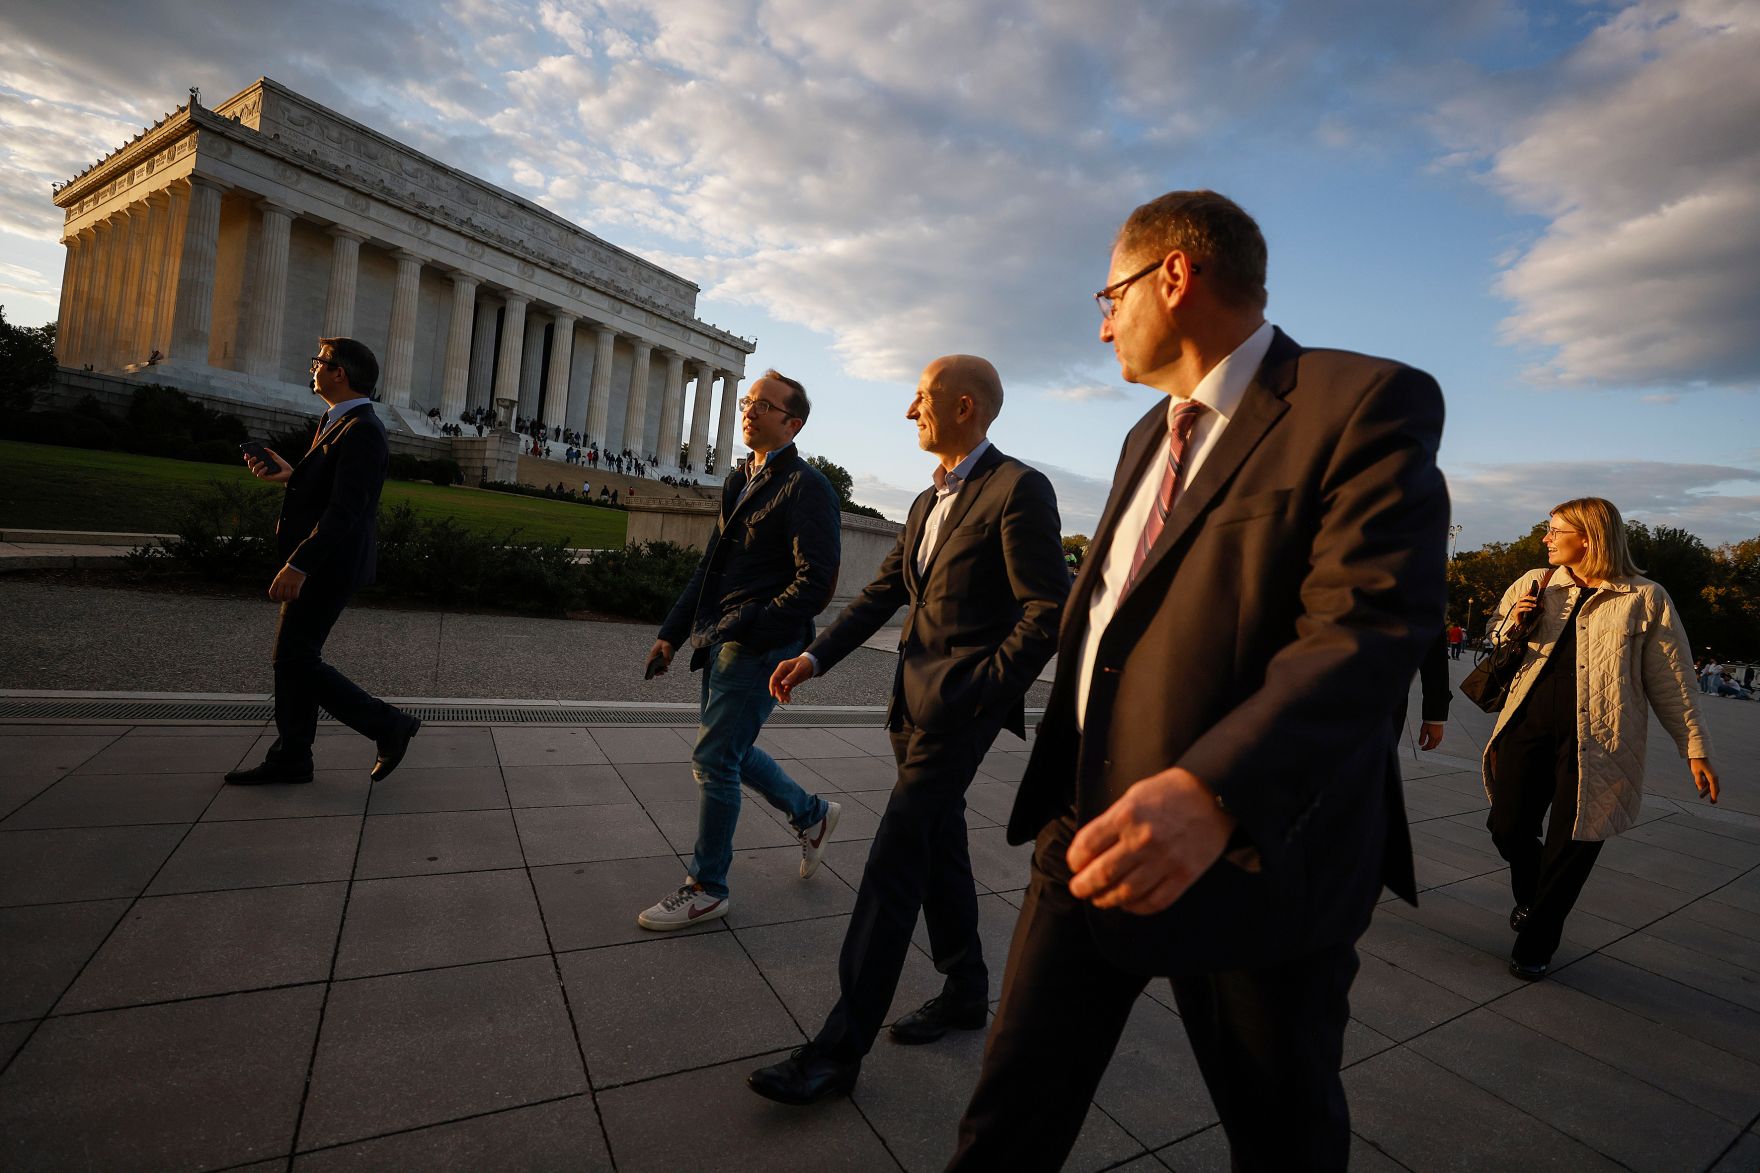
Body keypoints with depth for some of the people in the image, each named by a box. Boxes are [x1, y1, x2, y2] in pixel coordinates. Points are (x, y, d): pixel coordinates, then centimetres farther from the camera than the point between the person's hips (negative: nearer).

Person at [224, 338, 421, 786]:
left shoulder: (361, 430, -18)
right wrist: (291, 475, 6)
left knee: (296, 660, -4)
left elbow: (345, 509, -24)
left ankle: (389, 725, 5)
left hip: (329, 565, -10)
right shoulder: (337, 422, 14)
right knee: (292, 658, 14)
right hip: (317, 563, 10)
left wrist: (298, 565, -26)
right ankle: (291, 758, 23)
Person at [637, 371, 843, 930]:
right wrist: (672, 632, 13)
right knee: (728, 751, 17)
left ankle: (706, 889, 16)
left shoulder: (806, 487, -12)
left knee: (714, 760, -3)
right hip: (725, 640, 9)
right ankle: (811, 814, 38)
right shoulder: (740, 482, 15)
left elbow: (816, 584, -19)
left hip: (763, 646, -9)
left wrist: (743, 628, -21)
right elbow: (711, 565, 18)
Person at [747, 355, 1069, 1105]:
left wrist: (981, 694, -17)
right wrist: (816, 657, 3)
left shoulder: (1017, 490, -12)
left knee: (894, 859, -8)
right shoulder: (928, 503, 16)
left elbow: (1047, 612, -16)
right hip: (914, 699, 9)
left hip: (959, 704, -8)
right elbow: (884, 592, 13)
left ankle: (840, 1049, 3)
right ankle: (966, 992, 37)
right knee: (938, 847, 17)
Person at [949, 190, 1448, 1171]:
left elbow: (1369, 628, -23)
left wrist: (1210, 792, -37)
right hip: (1098, 834, 7)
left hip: (1251, 858, -6)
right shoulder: (1150, 435, 15)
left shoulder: (1367, 402, -11)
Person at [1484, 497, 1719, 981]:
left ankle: (1536, 944, 21)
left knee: (1571, 848, 3)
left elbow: (1670, 681, 4)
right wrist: (1514, 627, -3)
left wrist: (1695, 748, 2)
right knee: (1508, 828, 5)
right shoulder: (1535, 585, 8)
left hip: (1595, 742, -3)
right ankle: (1531, 898, 37)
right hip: (1529, 727, 3)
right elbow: (1492, 645, 19)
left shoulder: (1645, 598, 1)